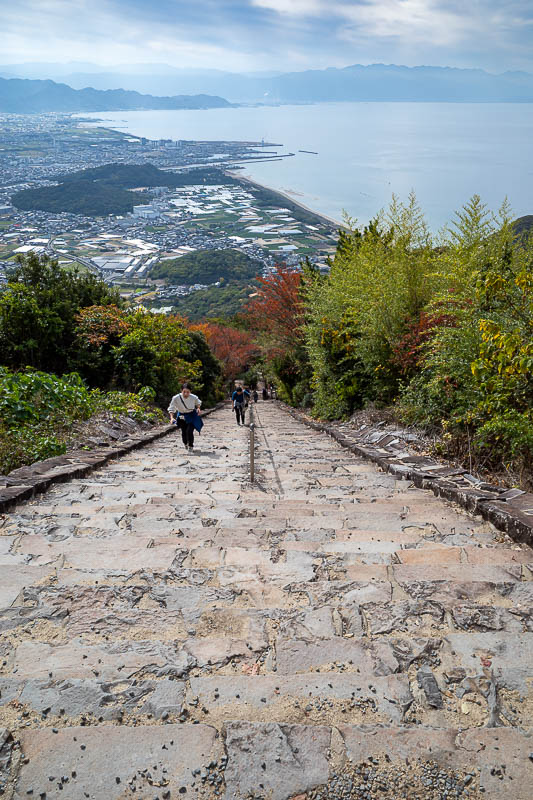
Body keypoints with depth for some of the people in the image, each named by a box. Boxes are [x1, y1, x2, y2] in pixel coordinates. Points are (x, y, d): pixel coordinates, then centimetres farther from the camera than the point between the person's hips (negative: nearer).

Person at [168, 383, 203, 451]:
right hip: (182, 416, 1)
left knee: (189, 431, -16)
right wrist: (172, 418, -31)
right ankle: (186, 444, 44)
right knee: (184, 432, 11)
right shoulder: (176, 398, -24)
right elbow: (171, 409, -17)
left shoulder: (194, 397, -21)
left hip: (192, 416, -1)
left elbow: (198, 403, 4)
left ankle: (191, 446, 9)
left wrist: (198, 408, -15)